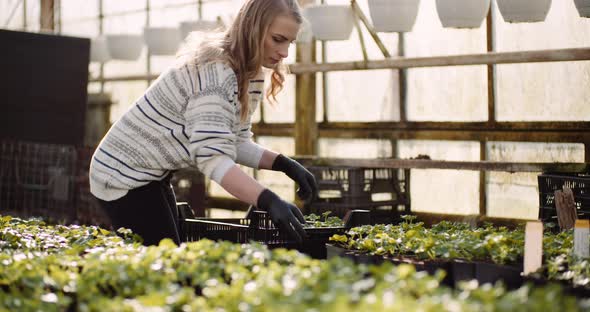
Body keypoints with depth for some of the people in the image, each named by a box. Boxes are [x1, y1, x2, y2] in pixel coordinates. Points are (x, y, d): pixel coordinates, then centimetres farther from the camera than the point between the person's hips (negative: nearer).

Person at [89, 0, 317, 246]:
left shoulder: (248, 75, 3)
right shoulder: (214, 70, -27)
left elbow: (236, 143, 4)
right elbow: (212, 156, -35)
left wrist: (285, 164, -11)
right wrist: (269, 201, -45)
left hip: (152, 177, 10)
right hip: (124, 176, -10)